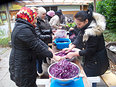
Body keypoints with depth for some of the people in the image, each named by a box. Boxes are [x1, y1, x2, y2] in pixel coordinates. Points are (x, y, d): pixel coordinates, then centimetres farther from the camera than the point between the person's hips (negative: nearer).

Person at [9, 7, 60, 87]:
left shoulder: (21, 26, 7)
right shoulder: (24, 30, -25)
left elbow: (37, 39, 5)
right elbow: (37, 46, -24)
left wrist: (48, 48, -1)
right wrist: (52, 55, -17)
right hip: (22, 66, -9)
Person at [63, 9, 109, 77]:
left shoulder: (93, 32, -28)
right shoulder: (85, 28, -2)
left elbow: (89, 51, -23)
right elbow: (78, 38, 8)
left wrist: (73, 54, -17)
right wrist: (71, 47, -6)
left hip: (96, 63, -8)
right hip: (89, 60, 8)